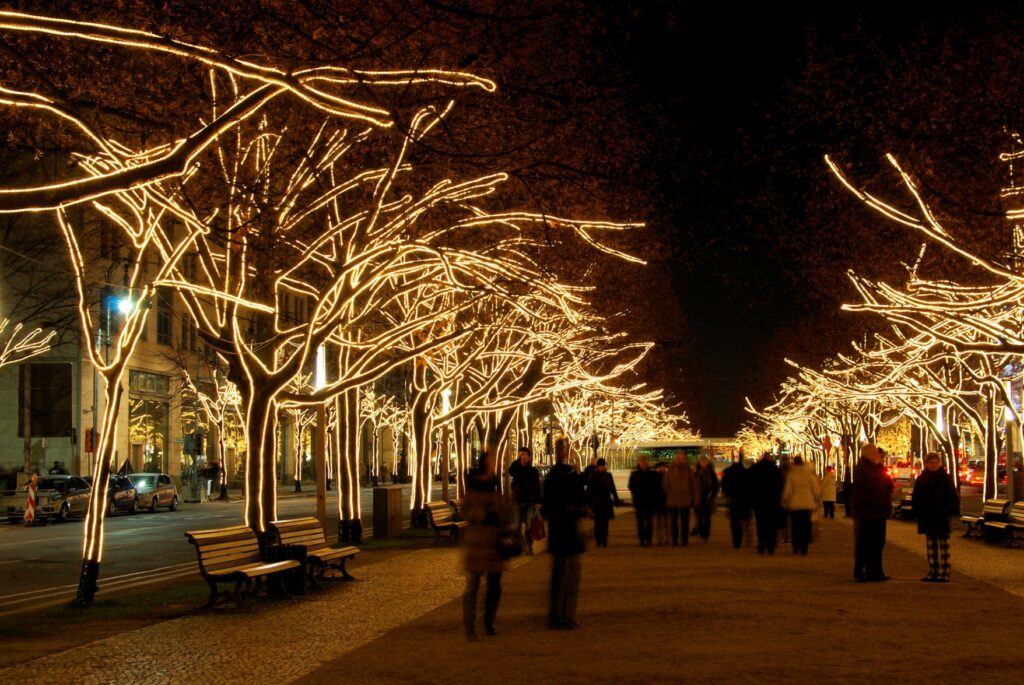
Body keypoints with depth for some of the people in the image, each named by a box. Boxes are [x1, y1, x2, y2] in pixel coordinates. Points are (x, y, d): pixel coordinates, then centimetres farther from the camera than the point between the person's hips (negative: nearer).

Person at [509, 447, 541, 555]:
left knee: (528, 527, -4)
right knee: (516, 527, -1)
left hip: (530, 502, -2)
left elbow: (537, 487, 0)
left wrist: (537, 501, -8)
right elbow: (510, 471, -18)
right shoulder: (516, 469, 6)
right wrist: (517, 459, -19)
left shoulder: (533, 470, 2)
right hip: (518, 501, 2)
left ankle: (529, 548, 3)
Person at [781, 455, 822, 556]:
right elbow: (817, 489, 3)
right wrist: (817, 503, 12)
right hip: (808, 504, 1)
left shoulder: (791, 474, -5)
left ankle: (796, 548, 9)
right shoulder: (810, 474, 0)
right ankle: (804, 550, -1)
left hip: (794, 505, -1)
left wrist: (785, 504, 8)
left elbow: (787, 491, -3)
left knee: (795, 527, 10)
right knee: (806, 527, 3)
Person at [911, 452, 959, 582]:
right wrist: (917, 512, 2)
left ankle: (944, 573, 0)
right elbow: (916, 498, 11)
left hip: (941, 517, -5)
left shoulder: (945, 478, -3)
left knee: (943, 546, 0)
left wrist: (950, 510, -14)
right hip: (926, 517, 5)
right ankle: (933, 572, 14)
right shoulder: (921, 479, 8)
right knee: (931, 546, 9)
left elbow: (953, 497, -5)